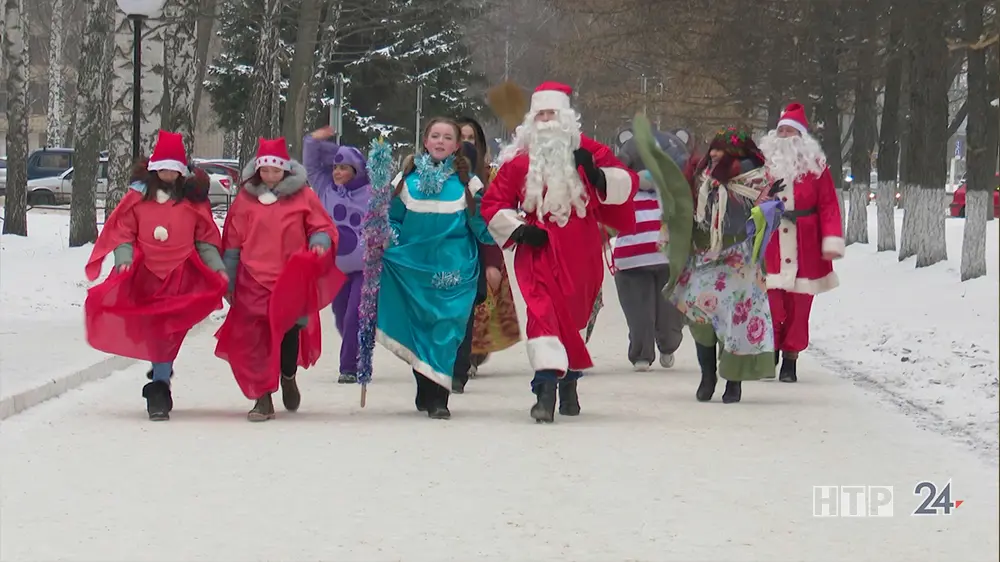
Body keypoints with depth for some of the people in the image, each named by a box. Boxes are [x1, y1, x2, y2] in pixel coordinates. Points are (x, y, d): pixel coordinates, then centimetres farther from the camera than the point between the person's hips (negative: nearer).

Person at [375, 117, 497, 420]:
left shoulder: (466, 180, 8)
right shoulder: (408, 176, 10)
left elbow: (481, 223, 10)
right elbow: (391, 216, 14)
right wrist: (388, 240, -2)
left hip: (453, 268, -2)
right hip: (412, 266, 2)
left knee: (446, 327, -11)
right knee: (418, 326, 4)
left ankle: (437, 397, -12)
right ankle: (426, 391, 17)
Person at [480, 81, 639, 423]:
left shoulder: (587, 152, 5)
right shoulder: (519, 160, 5)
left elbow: (628, 183, 3)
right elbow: (492, 204, 11)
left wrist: (598, 175, -15)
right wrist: (518, 229, -3)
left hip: (581, 252, 1)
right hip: (538, 248, -1)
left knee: (576, 315, 12)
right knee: (542, 308, -20)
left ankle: (569, 382, 32)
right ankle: (546, 388, -29)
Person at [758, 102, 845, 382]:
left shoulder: (815, 166, 4)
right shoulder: (764, 162, 6)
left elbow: (828, 205, 0)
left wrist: (832, 240, -8)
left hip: (804, 251, 0)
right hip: (768, 251, 0)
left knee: (798, 308, 3)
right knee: (769, 304, -8)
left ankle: (790, 361, 12)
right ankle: (769, 356, 7)